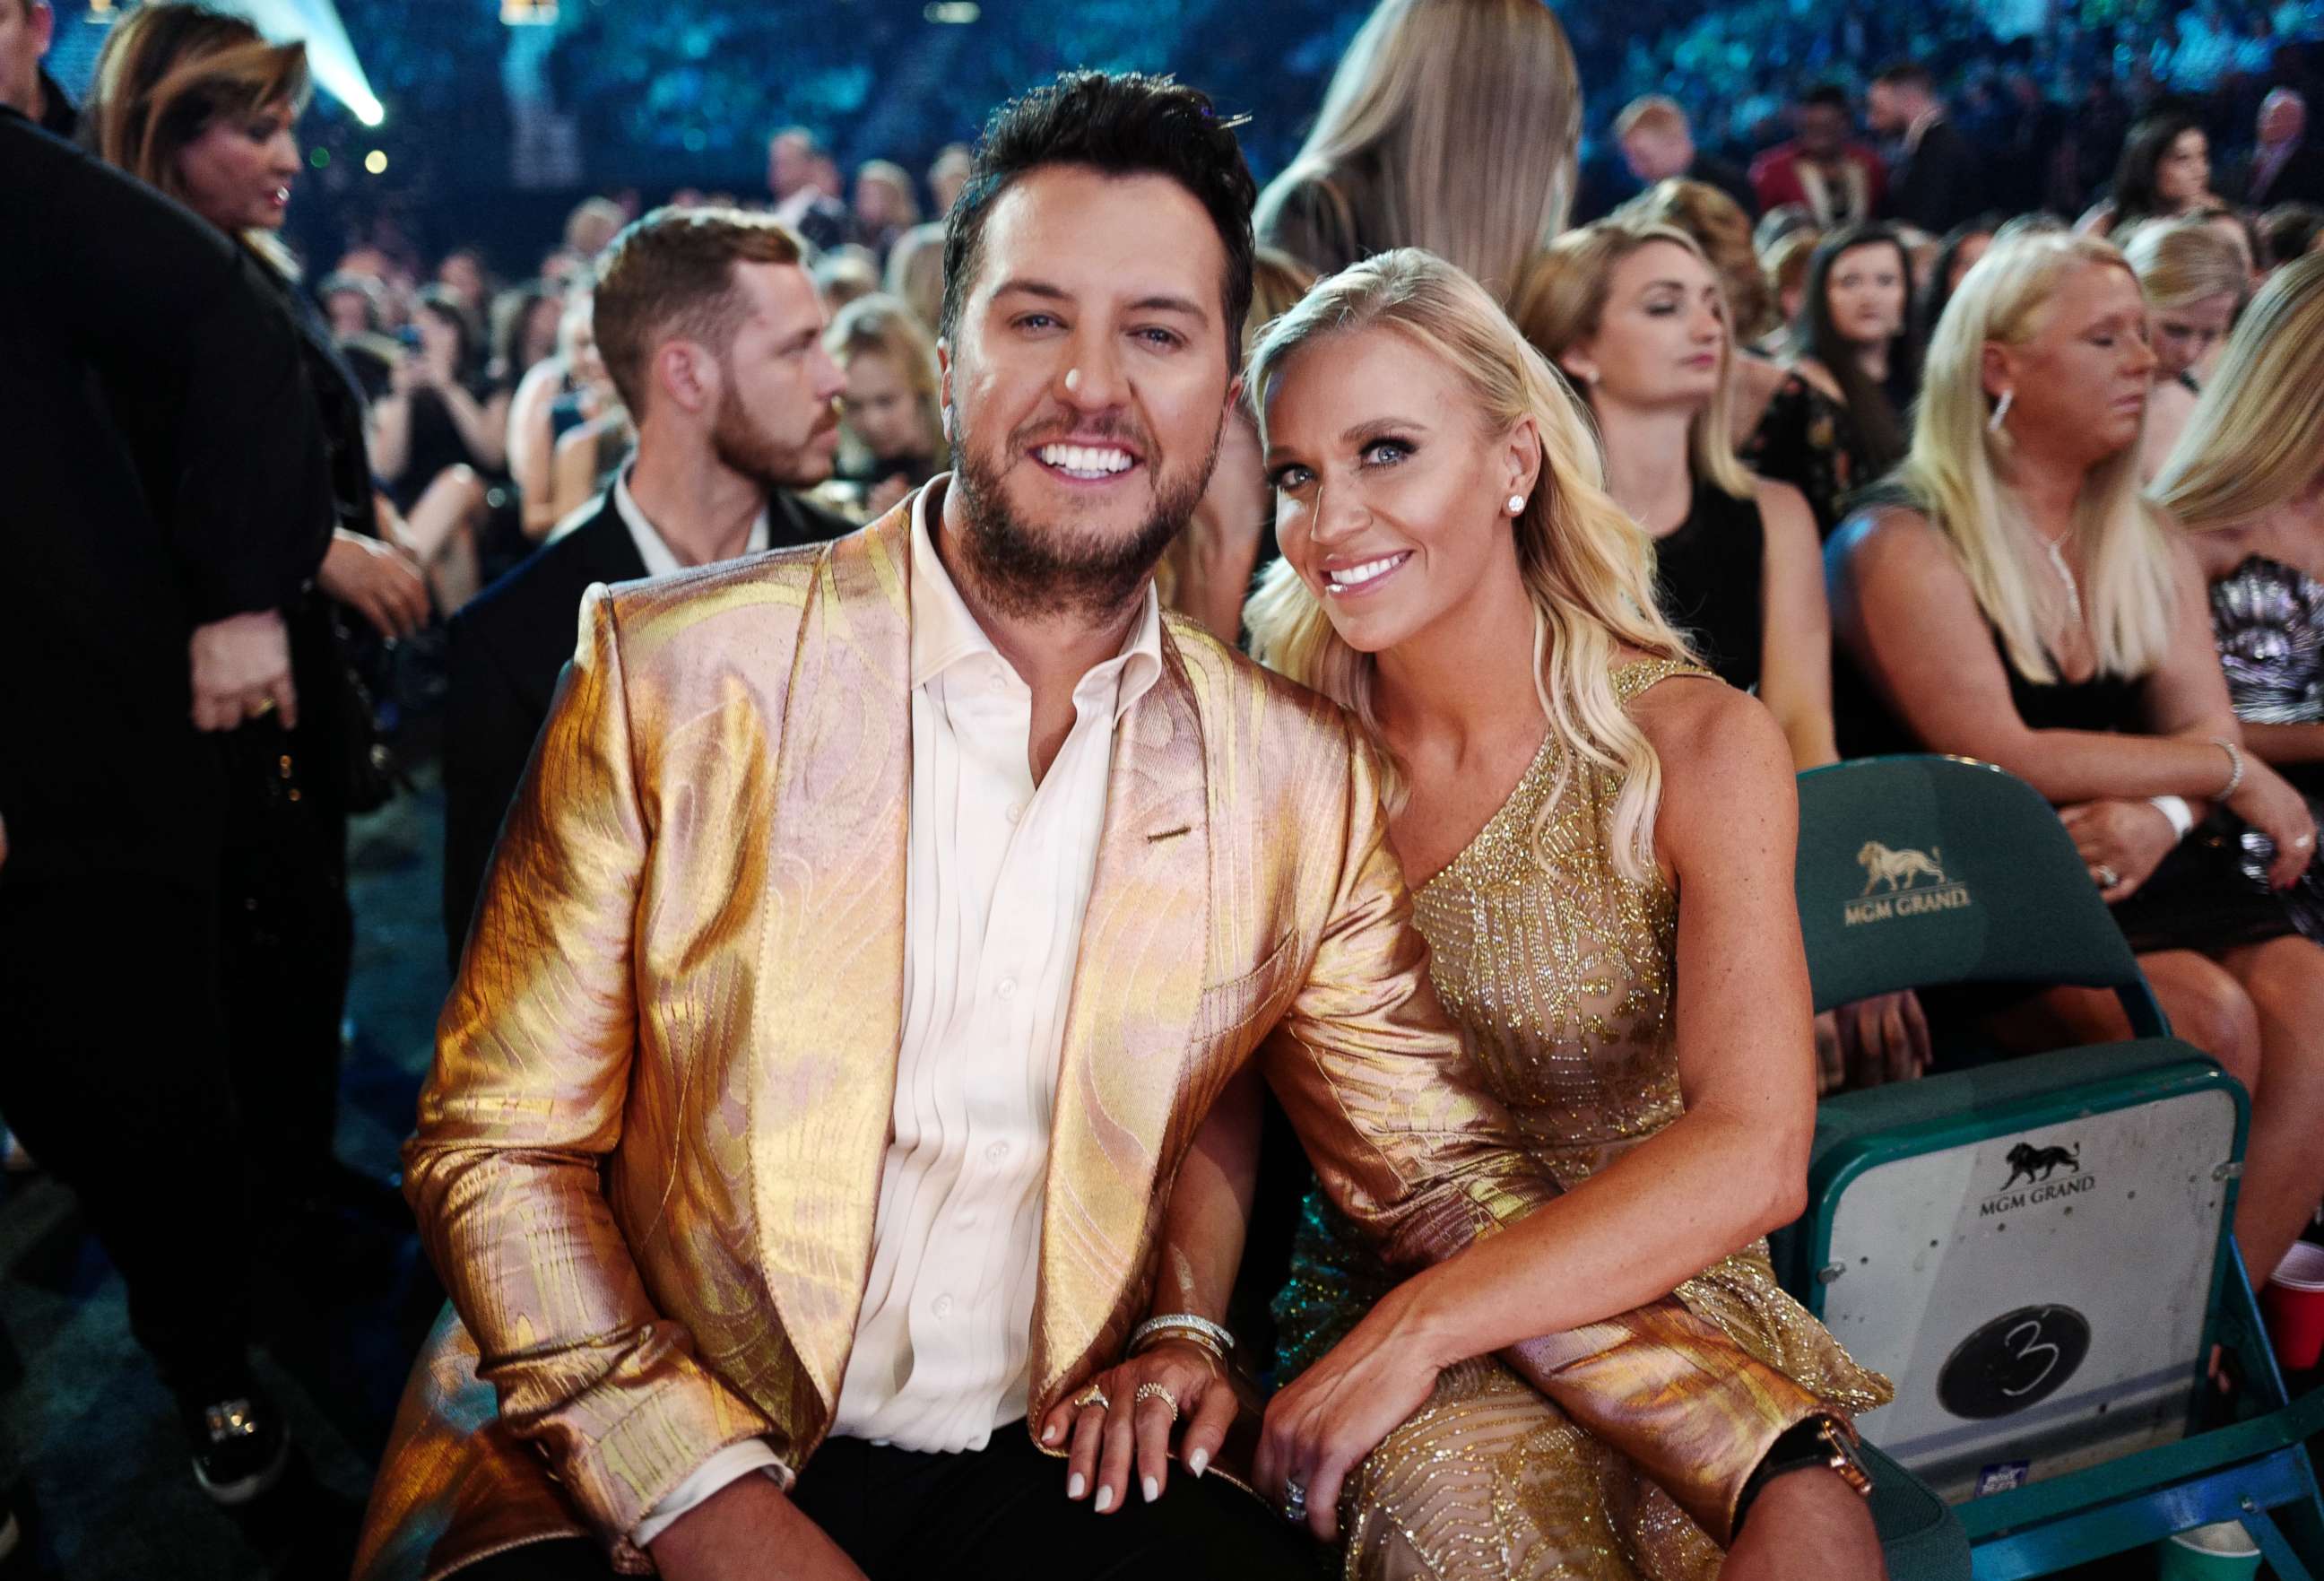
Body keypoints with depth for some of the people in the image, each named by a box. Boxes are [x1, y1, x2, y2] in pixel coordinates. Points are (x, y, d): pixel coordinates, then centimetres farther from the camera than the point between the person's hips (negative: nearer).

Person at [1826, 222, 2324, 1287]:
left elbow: (2208, 736, 9)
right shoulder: (1901, 548, -5)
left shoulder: (2152, 549, 18)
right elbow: (2004, 760, -14)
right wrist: (2227, 772, -6)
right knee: (2206, 1013, -27)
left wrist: (2162, 813, -16)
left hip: (2146, 874, 6)